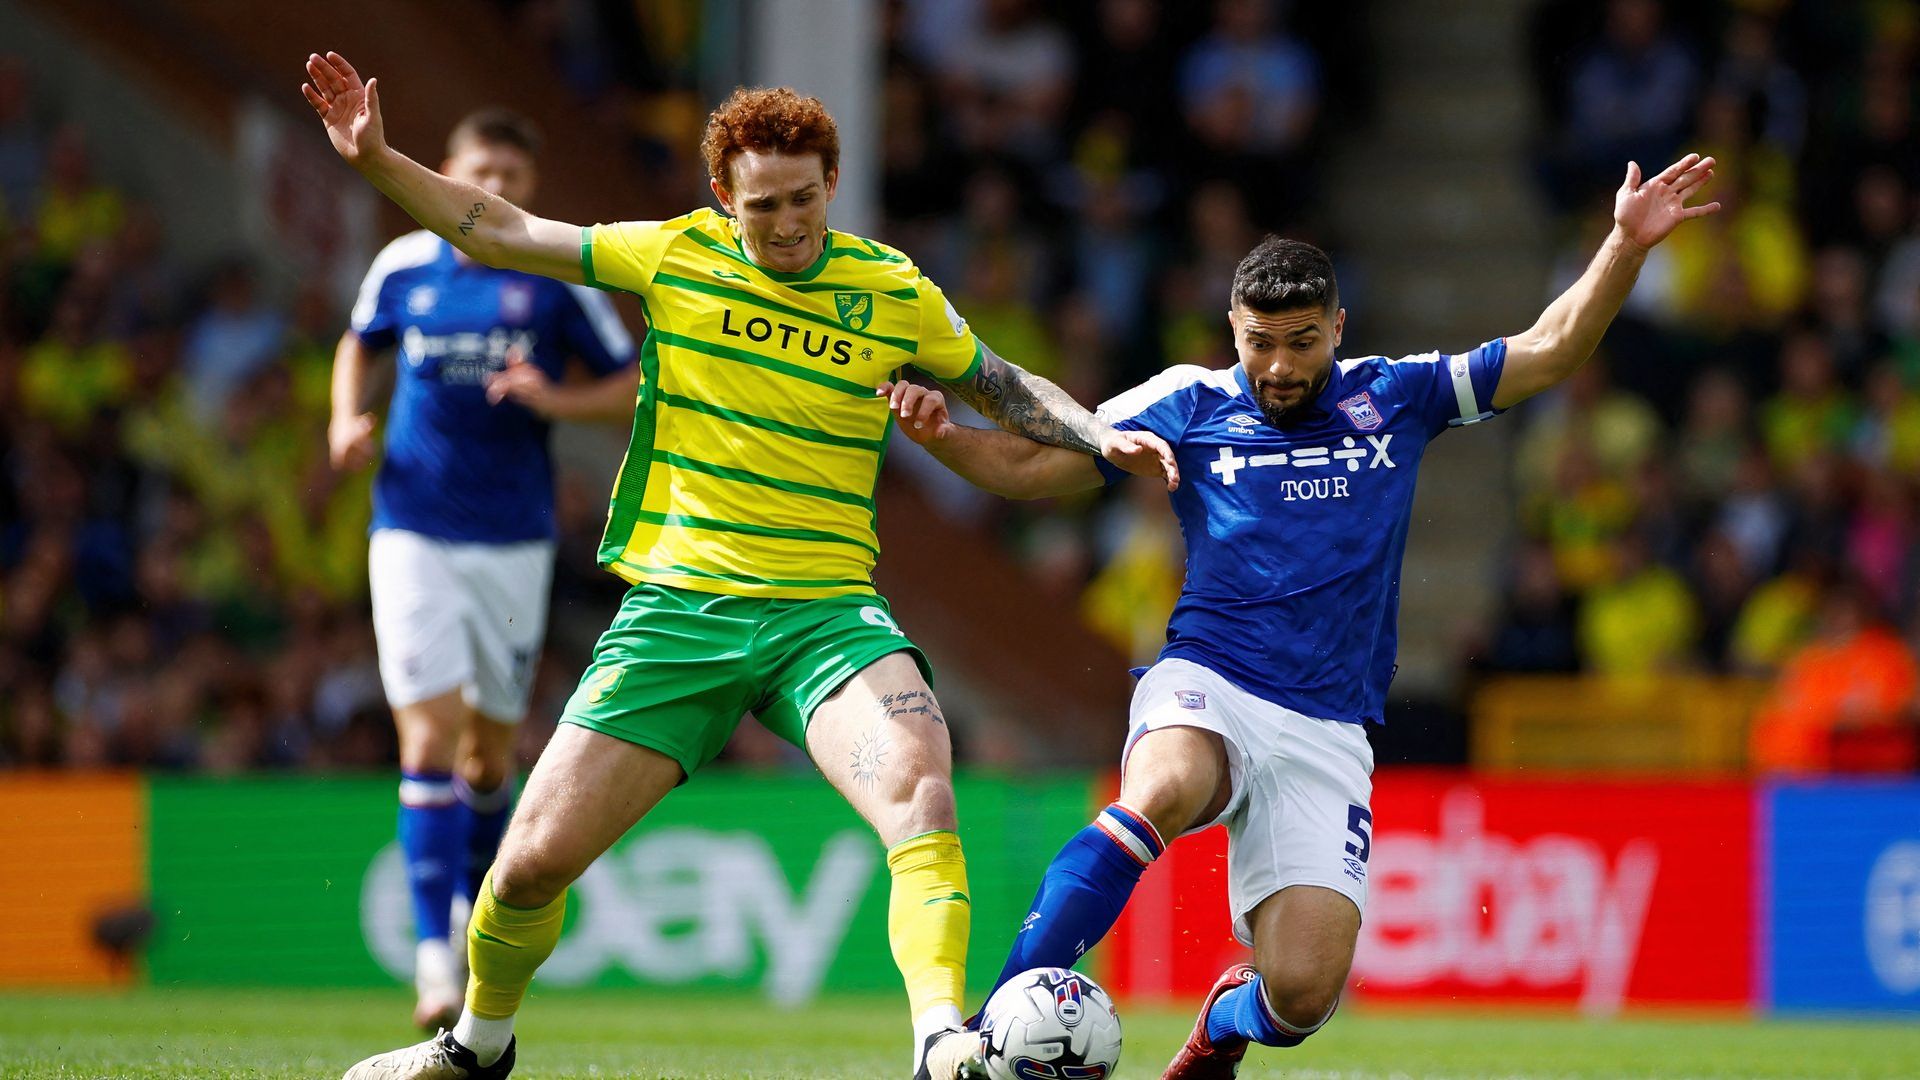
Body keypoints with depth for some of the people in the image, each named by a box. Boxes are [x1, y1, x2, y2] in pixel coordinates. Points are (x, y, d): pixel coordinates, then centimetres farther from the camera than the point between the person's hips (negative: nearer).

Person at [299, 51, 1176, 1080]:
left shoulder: (897, 292, 3)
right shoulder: (674, 258, 2)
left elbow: (998, 383, 20)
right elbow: (500, 231, 11)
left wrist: (1100, 436, 5)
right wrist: (378, 160, 3)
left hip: (826, 609, -1)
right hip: (676, 605, 1)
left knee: (919, 782, -32)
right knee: (533, 861, -3)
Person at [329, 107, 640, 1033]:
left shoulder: (558, 279, -2)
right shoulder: (402, 267, 2)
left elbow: (633, 390, 3)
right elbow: (359, 344, 22)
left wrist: (555, 399, -15)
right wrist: (346, 420, 4)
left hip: (514, 537, 1)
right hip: (414, 531, -1)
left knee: (490, 747, 10)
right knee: (430, 736, -13)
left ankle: (475, 910, 35)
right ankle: (435, 954, -15)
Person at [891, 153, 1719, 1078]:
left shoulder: (1391, 399, 12)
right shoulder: (1191, 404, 9)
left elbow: (1551, 350, 11)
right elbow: (1031, 466, 10)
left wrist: (1627, 245, -2)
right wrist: (942, 437, -9)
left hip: (1327, 732, 2)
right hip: (1206, 689, -2)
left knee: (1302, 994, -11)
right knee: (1163, 791, -40)